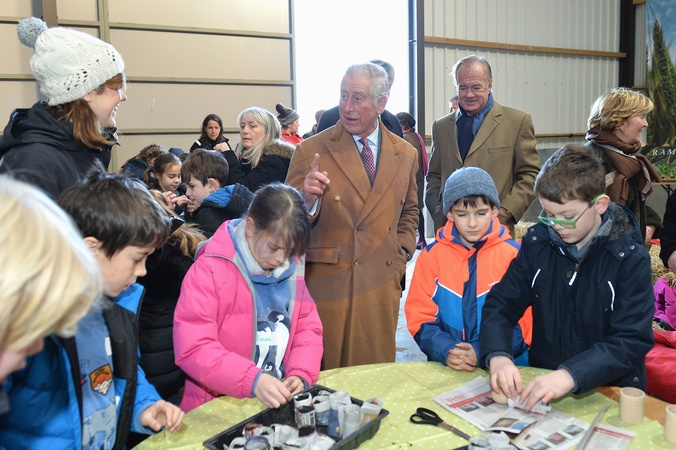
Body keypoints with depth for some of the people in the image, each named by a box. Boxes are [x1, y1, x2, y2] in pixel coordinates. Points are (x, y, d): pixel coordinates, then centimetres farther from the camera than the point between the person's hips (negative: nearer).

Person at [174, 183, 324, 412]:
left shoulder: (291, 267, 4)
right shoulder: (209, 270, -12)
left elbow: (308, 326, 11)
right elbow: (191, 348, -17)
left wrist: (301, 375, -6)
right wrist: (253, 381, -25)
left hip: (281, 400, 3)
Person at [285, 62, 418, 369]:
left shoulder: (405, 154, 7)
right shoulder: (310, 152, -5)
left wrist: (401, 255, 8)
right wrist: (307, 197, -24)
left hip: (381, 286, 3)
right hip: (326, 285, -2)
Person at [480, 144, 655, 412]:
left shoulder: (630, 258, -8)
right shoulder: (537, 242, 1)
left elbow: (632, 341, -15)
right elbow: (501, 304, 0)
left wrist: (570, 375, -30)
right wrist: (498, 356, -19)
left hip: (610, 392, -2)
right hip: (540, 385, 2)